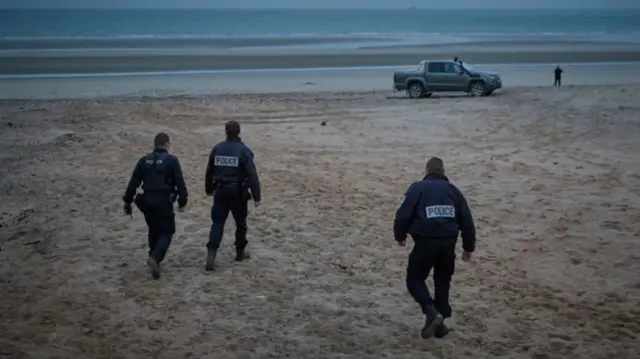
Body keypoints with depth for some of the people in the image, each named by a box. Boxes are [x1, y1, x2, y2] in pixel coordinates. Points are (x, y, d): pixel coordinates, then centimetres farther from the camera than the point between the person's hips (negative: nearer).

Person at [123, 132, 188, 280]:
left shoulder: (144, 160, 7)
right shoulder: (171, 160, -6)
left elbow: (133, 183, 7)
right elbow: (180, 182, -9)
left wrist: (127, 202, 12)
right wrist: (182, 201, -1)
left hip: (147, 201, 5)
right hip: (164, 201, -5)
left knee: (154, 230, 23)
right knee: (167, 232, 3)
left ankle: (155, 259, 27)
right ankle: (155, 258, -19)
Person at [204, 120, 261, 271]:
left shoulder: (217, 149, 2)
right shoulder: (243, 150, -10)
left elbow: (209, 171, 12)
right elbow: (252, 175, -15)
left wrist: (209, 189, 27)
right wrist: (256, 196, -11)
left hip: (220, 191, 3)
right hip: (238, 192, -3)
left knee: (217, 223, 3)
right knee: (241, 223, 15)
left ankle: (211, 252, -13)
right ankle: (240, 252, 25)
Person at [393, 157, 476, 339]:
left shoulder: (417, 188, 4)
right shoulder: (453, 190, 14)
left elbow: (403, 214, -5)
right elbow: (467, 220, 12)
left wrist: (400, 236, 13)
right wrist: (469, 247, 20)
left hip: (425, 242, -3)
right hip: (448, 243, 3)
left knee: (415, 279, 11)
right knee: (443, 282, 19)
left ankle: (431, 312, -11)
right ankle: (440, 323, 20)